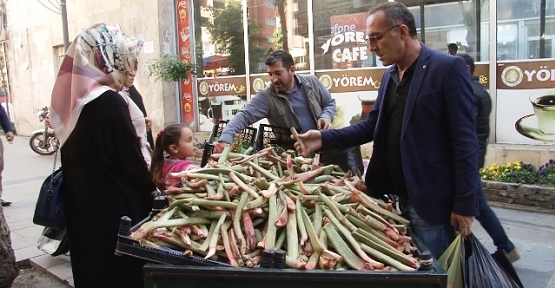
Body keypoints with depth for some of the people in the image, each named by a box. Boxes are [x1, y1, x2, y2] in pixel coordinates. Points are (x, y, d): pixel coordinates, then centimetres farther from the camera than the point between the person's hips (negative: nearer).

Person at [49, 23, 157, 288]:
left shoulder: (72, 97, 3)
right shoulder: (108, 101, -20)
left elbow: (76, 158, 10)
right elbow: (128, 154, -16)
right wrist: (150, 189, 0)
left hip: (82, 205, 8)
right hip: (115, 205, -8)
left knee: (91, 264, 20)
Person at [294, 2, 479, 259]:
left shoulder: (447, 68, -13)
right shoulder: (389, 75, 11)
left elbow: (464, 140, -15)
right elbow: (372, 125, 12)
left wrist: (464, 204, -16)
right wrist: (325, 138, -1)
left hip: (431, 201, -7)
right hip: (397, 197, 7)